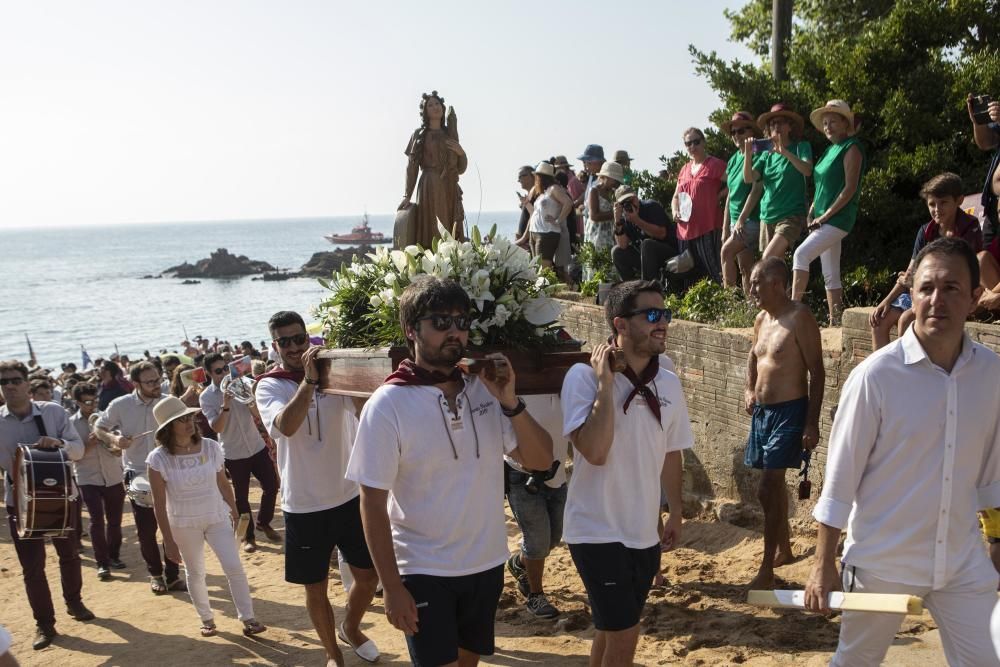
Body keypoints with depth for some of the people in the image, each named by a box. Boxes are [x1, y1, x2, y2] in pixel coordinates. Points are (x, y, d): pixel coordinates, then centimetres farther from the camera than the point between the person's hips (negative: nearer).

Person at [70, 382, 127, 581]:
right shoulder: (71, 424, -3)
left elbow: (118, 448, 6)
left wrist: (116, 447, -16)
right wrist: (89, 444, -19)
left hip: (113, 477, 3)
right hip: (88, 479, -2)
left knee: (114, 520, 10)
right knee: (97, 520, -10)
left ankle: (114, 555, 27)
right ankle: (102, 563, -3)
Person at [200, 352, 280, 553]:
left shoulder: (239, 383, -1)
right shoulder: (206, 397, -9)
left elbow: (256, 412, -5)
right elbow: (216, 427, -18)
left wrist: (252, 402, -27)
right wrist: (225, 406, -32)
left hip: (257, 446, 3)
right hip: (234, 453, -3)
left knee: (271, 485, 5)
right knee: (241, 497, 5)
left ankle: (263, 522, 29)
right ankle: (247, 536, 22)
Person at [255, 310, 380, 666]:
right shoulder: (269, 387, -6)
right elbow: (286, 426, -27)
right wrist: (309, 380, -35)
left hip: (349, 496, 2)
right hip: (304, 506, -2)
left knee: (369, 576, 13)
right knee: (316, 588, 10)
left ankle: (350, 628, 42)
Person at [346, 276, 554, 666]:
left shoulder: (485, 389, -2)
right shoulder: (388, 405, -14)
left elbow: (540, 460, -2)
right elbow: (373, 503, -12)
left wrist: (511, 403, -17)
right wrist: (392, 586, -14)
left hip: (487, 564, 5)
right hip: (424, 572, -5)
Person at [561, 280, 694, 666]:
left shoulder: (669, 385, 1)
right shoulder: (584, 377, -17)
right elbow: (595, 451, -28)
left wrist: (675, 513, 18)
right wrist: (606, 383, -24)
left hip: (644, 532, 6)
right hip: (597, 531, -6)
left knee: (613, 629, 19)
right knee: (623, 634, -3)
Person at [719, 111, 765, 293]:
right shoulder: (734, 159, 14)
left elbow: (756, 189, -15)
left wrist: (741, 219, -19)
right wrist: (725, 228, 11)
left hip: (752, 219, -7)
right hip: (736, 220, 7)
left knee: (727, 251, -22)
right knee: (745, 267, 5)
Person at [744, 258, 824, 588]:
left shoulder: (799, 317, -15)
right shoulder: (761, 319, 9)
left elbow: (817, 371, -17)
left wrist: (812, 424, -20)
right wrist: (749, 390, 12)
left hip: (790, 412, -8)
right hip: (763, 411, 8)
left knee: (767, 489, -11)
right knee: (774, 485, 18)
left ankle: (767, 570, -5)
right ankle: (784, 549, 35)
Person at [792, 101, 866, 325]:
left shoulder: (851, 148, -8)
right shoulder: (831, 150, 18)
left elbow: (850, 188, -16)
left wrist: (825, 215, -17)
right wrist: (812, 214, 8)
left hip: (838, 219, -9)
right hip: (825, 221, 9)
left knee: (801, 254, -22)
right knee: (830, 275, 8)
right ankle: (835, 322, 11)